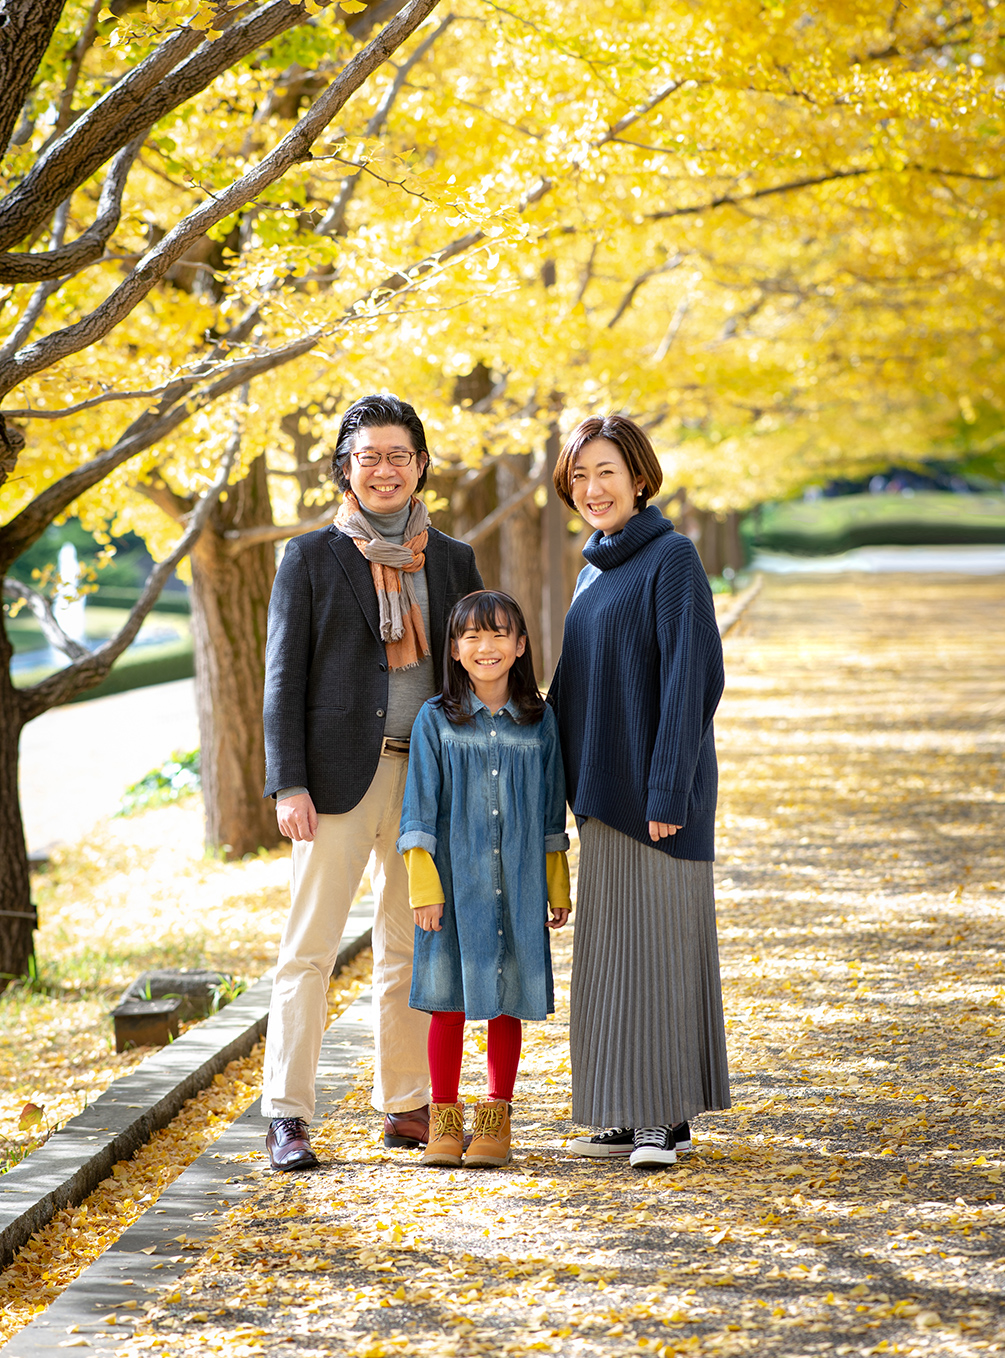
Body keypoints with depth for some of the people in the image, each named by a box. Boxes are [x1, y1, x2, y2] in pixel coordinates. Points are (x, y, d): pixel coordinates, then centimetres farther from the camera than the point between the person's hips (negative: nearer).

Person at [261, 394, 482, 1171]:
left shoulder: (452, 560, 11)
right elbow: (284, 678, -1)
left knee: (410, 947, 10)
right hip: (343, 772, -4)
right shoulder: (312, 559, 2)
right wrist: (289, 785, -10)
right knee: (310, 945, -5)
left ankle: (407, 1106, 18)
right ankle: (287, 1115, -2)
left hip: (429, 777, 4)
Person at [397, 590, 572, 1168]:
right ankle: (445, 1120, 13)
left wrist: (558, 887, 10)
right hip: (454, 881, -1)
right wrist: (424, 888, -8)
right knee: (449, 999, 3)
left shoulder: (540, 720, 5)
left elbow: (551, 813, 10)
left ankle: (497, 1120, 15)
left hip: (519, 883, 1)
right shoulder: (436, 721, 0)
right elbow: (420, 810, -1)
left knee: (508, 1000, 5)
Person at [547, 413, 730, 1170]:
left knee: (658, 943, -4)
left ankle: (670, 1120, 2)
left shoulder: (672, 557, -10)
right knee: (613, 949, 10)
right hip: (606, 792, 8)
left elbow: (693, 678, -16)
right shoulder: (597, 569, 15)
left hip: (654, 789, -8)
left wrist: (668, 793, -20)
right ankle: (633, 1120, 17)